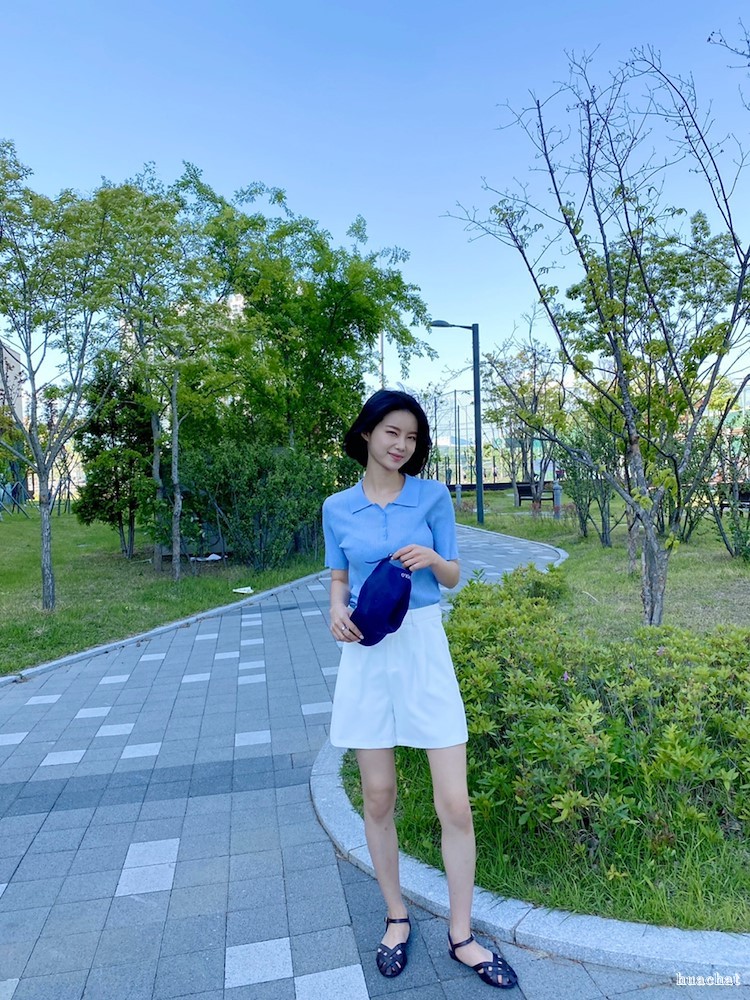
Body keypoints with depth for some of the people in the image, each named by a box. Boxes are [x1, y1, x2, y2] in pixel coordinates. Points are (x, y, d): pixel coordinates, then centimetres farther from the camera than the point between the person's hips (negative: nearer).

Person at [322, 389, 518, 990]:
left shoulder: (433, 496, -2)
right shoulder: (338, 507, 3)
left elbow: (453, 577, 3)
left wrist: (432, 558, -18)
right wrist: (337, 610, -9)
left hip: (424, 649, -1)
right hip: (366, 653, 1)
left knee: (455, 804, 1)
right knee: (378, 800, 11)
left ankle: (461, 935, 24)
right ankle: (397, 917, 35)